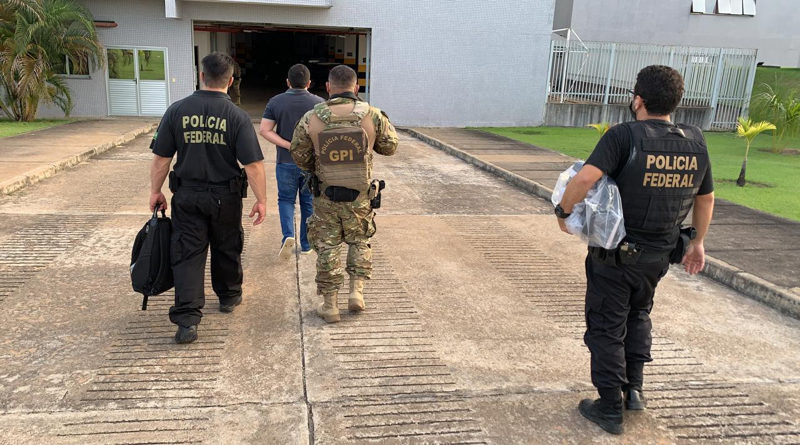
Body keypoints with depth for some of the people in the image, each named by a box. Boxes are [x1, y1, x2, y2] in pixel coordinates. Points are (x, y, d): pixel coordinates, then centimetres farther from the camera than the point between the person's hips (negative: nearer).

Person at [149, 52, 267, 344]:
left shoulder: (177, 111, -4)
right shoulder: (237, 116, -10)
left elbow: (161, 158, -1)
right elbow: (253, 164, -14)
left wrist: (155, 191, 10)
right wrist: (261, 200, -7)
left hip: (187, 195, 1)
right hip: (225, 197, -1)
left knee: (187, 254, 3)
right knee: (227, 249, 19)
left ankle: (187, 320, -3)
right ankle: (228, 296, 38)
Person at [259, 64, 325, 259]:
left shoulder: (276, 102, -4)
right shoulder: (319, 103, -6)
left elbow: (264, 130, -10)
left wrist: (289, 145, -13)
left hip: (286, 162, 0)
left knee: (286, 199, 15)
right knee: (308, 203, 13)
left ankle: (288, 235, -6)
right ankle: (306, 244, 21)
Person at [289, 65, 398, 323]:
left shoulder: (311, 119, -9)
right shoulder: (372, 116, -11)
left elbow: (298, 155, 1)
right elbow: (390, 147, 3)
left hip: (325, 196, 0)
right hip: (360, 196, 0)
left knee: (327, 247, 11)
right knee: (359, 242, 22)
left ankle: (330, 305, 15)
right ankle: (357, 291, 14)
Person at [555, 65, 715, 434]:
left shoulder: (625, 136, -20)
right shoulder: (695, 142, -1)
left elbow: (585, 178, -33)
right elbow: (706, 199, 9)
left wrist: (563, 210, -16)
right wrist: (697, 243, 22)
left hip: (615, 255, -5)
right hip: (657, 256, 5)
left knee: (607, 327, 10)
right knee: (638, 314, 29)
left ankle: (610, 409, 19)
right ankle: (634, 388, 29)